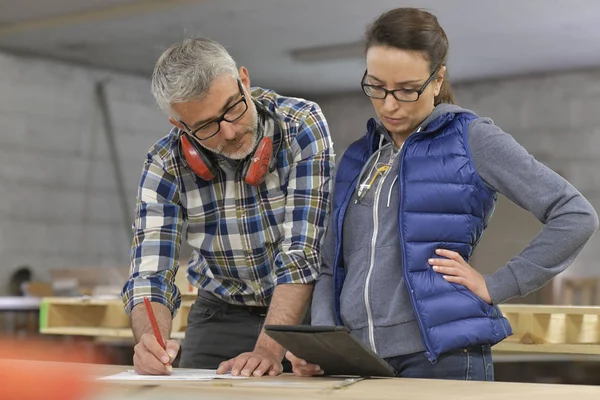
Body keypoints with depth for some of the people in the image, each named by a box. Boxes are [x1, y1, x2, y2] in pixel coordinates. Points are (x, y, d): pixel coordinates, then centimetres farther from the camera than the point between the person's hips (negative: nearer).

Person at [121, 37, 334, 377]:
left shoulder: (302, 127, -17)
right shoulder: (164, 167, -10)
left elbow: (302, 251, -22)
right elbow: (150, 273, -13)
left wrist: (268, 351, -31)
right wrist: (150, 340, -34)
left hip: (304, 310, -1)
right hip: (222, 315, 1)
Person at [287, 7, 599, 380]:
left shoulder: (471, 139, -1)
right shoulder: (358, 158, 14)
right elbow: (333, 268, 15)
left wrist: (495, 286, -7)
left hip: (441, 358, -5)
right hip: (356, 362, 5)